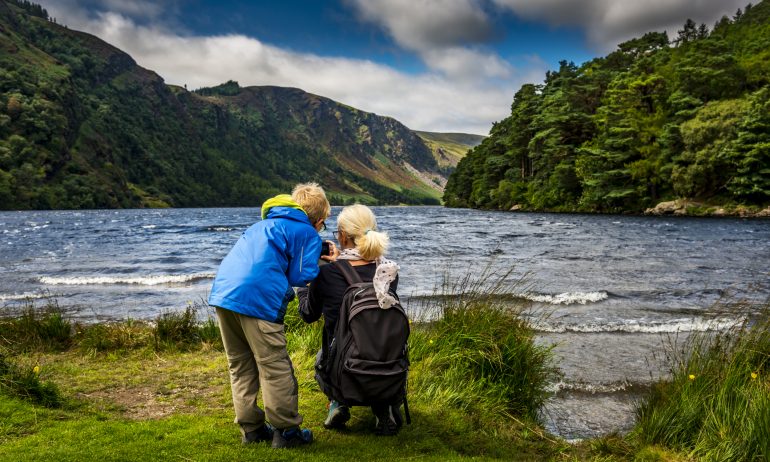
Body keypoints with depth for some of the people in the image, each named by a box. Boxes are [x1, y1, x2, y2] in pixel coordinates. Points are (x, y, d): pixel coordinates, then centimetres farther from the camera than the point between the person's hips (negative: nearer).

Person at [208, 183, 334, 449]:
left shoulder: (264, 225, 29)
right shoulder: (308, 233, 7)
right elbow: (302, 277, -1)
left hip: (222, 294, 8)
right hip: (257, 299, -7)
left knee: (240, 366, 15)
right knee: (275, 367, 3)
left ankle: (251, 428, 23)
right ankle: (285, 431, 10)